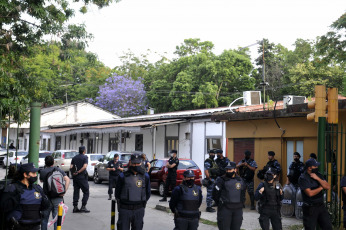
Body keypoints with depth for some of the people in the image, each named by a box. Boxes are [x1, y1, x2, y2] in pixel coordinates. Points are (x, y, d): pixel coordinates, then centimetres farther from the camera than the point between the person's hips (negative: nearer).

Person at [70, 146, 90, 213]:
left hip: (75, 177, 6)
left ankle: (75, 207, 8)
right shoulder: (85, 157, -6)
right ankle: (83, 207, -4)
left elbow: (71, 167, 3)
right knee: (86, 192, 2)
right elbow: (84, 167, -19)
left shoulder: (74, 158, 12)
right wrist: (78, 172, -12)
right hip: (82, 177, -6)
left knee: (76, 192, 9)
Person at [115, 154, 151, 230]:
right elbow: (117, 192, 8)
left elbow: (148, 192, 14)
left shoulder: (145, 176, 2)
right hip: (125, 210, -2)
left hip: (139, 210, 2)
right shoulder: (123, 176, -4)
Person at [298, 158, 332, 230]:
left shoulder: (318, 175, 7)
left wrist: (318, 179, -14)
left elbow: (328, 187, -1)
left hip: (321, 205, 6)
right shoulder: (303, 178, -13)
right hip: (310, 208, -6)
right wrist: (320, 187, -7)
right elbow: (310, 193, -22)